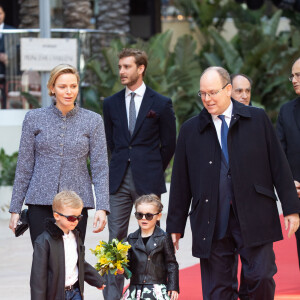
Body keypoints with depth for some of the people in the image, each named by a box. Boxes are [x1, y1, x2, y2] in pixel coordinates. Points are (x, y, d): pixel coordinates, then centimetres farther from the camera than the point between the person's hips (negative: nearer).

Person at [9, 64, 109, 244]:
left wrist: (102, 208, -9)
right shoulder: (34, 119, 5)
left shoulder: (93, 121, 4)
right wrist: (15, 209, 5)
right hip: (41, 202, 0)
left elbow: (100, 169, 1)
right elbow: (24, 167, 8)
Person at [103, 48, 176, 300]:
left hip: (148, 182, -2)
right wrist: (122, 164, 13)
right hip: (119, 181, 3)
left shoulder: (161, 104, 1)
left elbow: (169, 144, 6)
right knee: (116, 239, 0)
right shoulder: (111, 104, 10)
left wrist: (153, 171, 8)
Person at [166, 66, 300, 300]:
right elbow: (181, 182, 11)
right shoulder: (190, 130, 10)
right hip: (212, 223, 1)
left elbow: (278, 165, 5)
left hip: (254, 218, -1)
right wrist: (175, 226, 9)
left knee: (260, 277, -10)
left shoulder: (258, 119, 6)